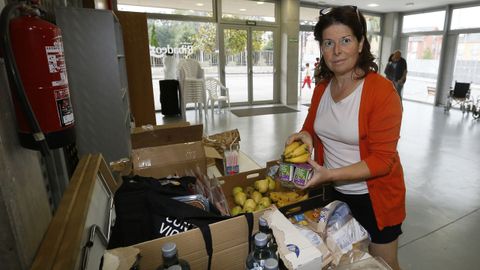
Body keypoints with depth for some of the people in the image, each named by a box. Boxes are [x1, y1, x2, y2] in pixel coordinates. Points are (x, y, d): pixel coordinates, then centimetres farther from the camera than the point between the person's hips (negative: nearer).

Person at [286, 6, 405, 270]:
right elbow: (312, 127, 10)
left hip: (375, 198, -5)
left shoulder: (382, 90, -22)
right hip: (335, 193, 5)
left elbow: (382, 159, -22)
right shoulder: (322, 87, -3)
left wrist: (330, 174, -31)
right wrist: (305, 136, -13)